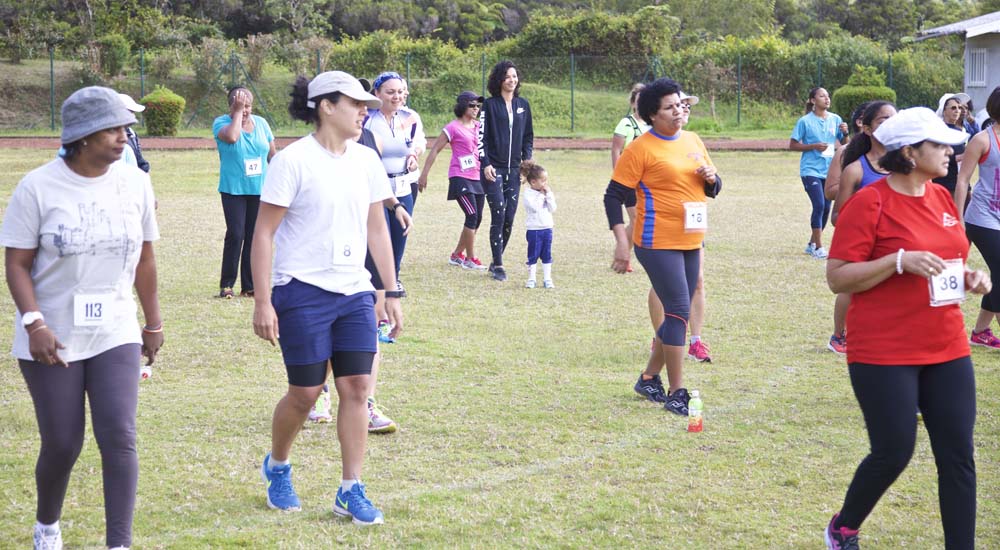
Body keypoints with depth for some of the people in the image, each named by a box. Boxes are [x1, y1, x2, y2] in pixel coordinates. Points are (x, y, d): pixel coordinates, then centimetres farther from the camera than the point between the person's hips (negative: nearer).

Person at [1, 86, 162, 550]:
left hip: (116, 335, 2)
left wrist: (153, 323, 15)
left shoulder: (135, 184, 1)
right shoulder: (38, 187, -10)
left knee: (119, 437, -11)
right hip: (52, 339, -2)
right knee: (62, 444, 5)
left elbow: (144, 259, 11)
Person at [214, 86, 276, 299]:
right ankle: (226, 284, -4)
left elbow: (273, 155, 14)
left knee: (254, 237, 5)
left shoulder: (261, 123, 9)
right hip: (233, 190, -4)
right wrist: (237, 113, -15)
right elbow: (232, 137, -26)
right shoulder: (221, 123, -3)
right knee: (235, 235, -12)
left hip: (260, 190, 4)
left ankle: (249, 286, 11)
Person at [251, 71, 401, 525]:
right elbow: (264, 233, -10)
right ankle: (277, 468, 29)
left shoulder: (365, 160, 7)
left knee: (356, 387, -1)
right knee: (306, 393, 1)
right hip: (303, 292, -5)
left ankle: (351, 492, 7)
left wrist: (392, 292, 11)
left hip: (354, 292, 5)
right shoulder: (293, 161, -11)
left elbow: (377, 230, 14)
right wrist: (262, 301, -15)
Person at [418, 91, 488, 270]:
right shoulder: (453, 127, -7)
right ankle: (470, 259, -4)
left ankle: (456, 255, 22)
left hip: (478, 178, 7)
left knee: (476, 219, 8)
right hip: (460, 178, -7)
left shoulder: (479, 126, 11)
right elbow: (435, 150, -5)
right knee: (472, 216, -14)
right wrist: (424, 174, -7)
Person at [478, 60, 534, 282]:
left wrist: (527, 161, 6)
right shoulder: (490, 105, -2)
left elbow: (528, 136, 17)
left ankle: (496, 261, 16)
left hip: (514, 169, 4)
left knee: (509, 217, 3)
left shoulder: (523, 105, 11)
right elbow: (481, 136, -4)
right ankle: (498, 265, -6)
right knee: (498, 214, -11)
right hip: (493, 169, -4)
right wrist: (485, 164, -11)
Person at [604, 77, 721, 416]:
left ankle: (649, 378, 28)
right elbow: (613, 196, -9)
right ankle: (676, 393, -5)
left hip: (691, 243, 7)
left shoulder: (693, 141, 11)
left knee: (677, 314, 13)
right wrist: (622, 243, -17)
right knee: (678, 311, -11)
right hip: (659, 244, -7)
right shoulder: (641, 148, -10)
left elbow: (713, 188, 22)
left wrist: (711, 179, -2)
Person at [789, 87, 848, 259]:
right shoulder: (805, 121, -6)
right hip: (811, 170, -5)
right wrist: (814, 146, -15)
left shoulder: (835, 119, 6)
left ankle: (812, 244, 24)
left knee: (825, 208, 8)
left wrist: (845, 133, -8)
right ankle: (819, 248, -11)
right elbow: (792, 145, -4)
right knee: (819, 205, -17)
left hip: (829, 170, 5)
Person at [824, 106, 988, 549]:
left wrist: (969, 277, 2)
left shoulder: (943, 198, 9)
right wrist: (900, 260, -23)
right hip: (884, 355, -6)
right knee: (893, 454, -2)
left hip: (947, 350, 6)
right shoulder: (870, 203, -12)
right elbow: (837, 278, -13)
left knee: (958, 455, 2)